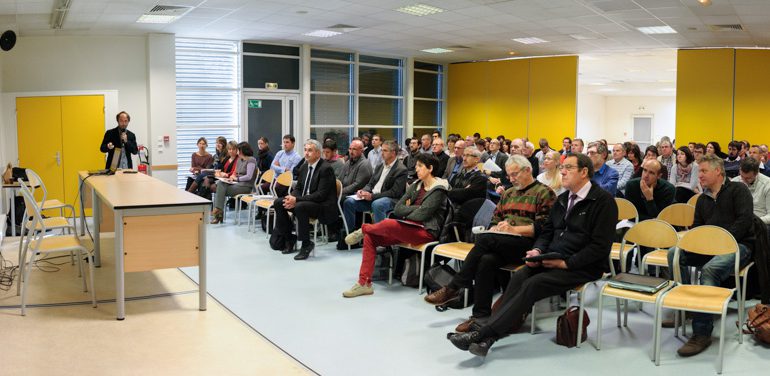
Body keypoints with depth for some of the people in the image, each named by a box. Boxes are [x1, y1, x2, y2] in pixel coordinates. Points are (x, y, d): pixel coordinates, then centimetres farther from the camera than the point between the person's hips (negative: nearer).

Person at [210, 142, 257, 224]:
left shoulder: (251, 160, -7)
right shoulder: (240, 160, 20)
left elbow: (249, 176, -16)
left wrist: (236, 179, -10)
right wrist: (233, 176, 2)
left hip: (246, 186, -8)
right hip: (237, 183, 8)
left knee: (221, 189, -21)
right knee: (220, 183, -18)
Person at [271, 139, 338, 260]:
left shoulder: (326, 169, -16)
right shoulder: (304, 167, 10)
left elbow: (321, 195, -22)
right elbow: (298, 188, 15)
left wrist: (297, 200, -26)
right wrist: (292, 198, -10)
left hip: (323, 206, -9)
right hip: (303, 201, 9)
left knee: (300, 207, -35)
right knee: (278, 203, -4)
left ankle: (306, 244, -20)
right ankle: (289, 238, 6)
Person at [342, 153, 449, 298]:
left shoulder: (438, 189, -7)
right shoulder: (416, 186, 16)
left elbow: (421, 214, -17)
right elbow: (398, 209, 6)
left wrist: (406, 212, 0)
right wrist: (416, 208, -8)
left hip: (426, 232, -8)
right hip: (409, 228, 8)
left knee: (388, 224, -32)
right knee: (370, 237, -10)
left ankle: (364, 229, 3)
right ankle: (364, 283, -9)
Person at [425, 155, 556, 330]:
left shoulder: (544, 192, 4)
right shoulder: (508, 193, 26)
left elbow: (543, 227, -7)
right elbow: (495, 220, 25)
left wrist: (513, 229, -18)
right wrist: (495, 229, 1)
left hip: (527, 245, -6)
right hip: (501, 246, 6)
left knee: (484, 239, -30)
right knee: (486, 260, -30)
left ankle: (453, 288, -23)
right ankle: (481, 316, -28)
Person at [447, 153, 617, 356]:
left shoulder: (603, 201, -7)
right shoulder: (562, 199, 16)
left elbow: (600, 246, -14)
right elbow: (546, 231, 19)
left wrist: (566, 263, -20)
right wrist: (538, 250, -3)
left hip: (582, 266, -6)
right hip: (553, 260, 7)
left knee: (533, 284, -28)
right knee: (519, 276, -22)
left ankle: (484, 333, -30)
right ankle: (487, 336, -31)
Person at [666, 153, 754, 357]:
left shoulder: (738, 189, 2)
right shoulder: (702, 199, 22)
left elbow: (745, 220, -10)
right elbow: (696, 227, 23)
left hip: (738, 245, -7)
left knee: (709, 270, -36)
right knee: (674, 253, -18)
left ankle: (702, 333, -37)